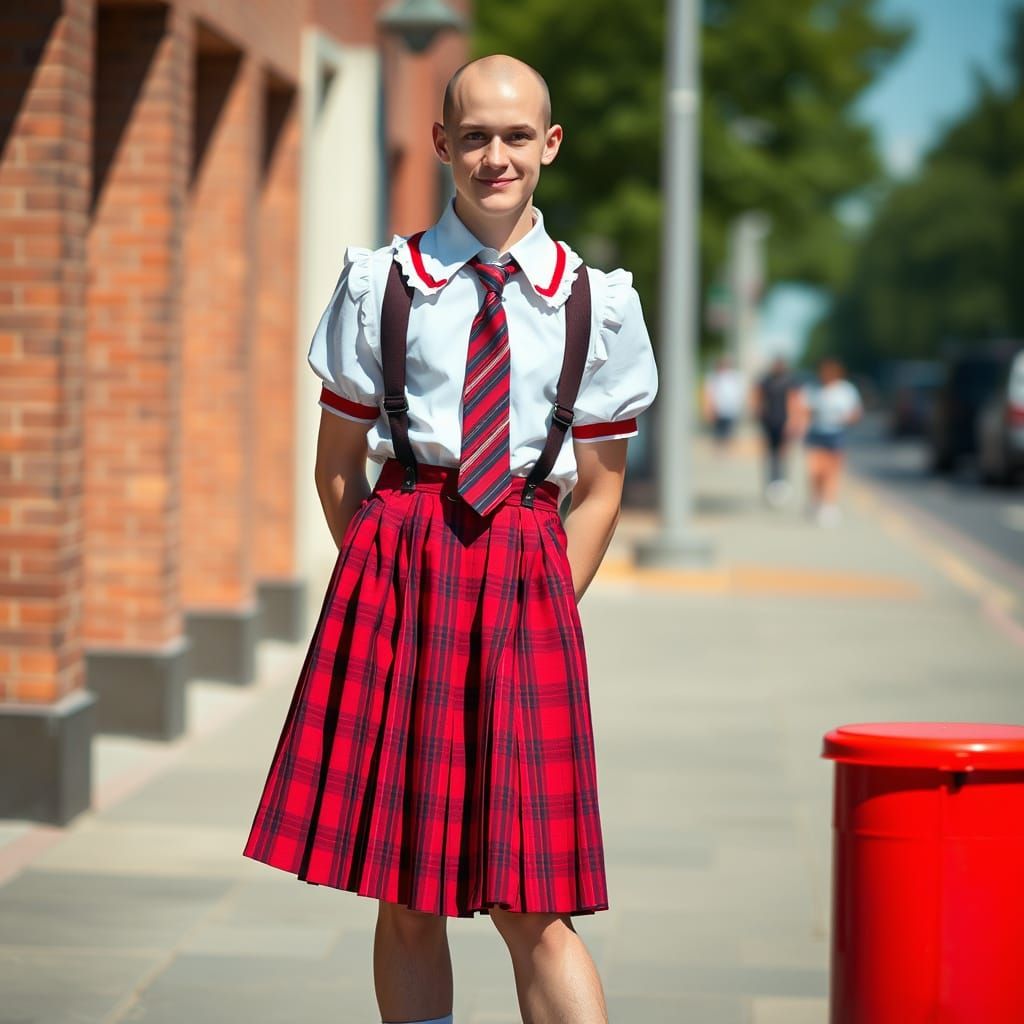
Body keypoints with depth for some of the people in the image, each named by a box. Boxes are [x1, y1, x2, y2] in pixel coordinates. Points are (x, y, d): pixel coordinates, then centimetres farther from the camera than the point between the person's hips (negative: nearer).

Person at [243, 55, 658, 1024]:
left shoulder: (594, 304, 4)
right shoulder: (381, 285, 3)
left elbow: (600, 489, 9)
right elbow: (337, 467, 9)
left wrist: (541, 606, 1)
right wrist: (394, 578, 1)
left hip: (527, 576, 0)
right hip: (396, 563, 1)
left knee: (532, 906, -4)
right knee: (406, 892, 4)